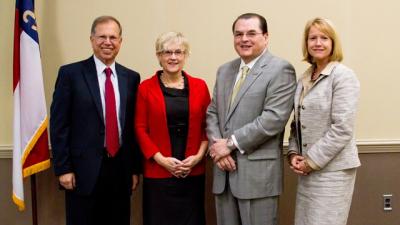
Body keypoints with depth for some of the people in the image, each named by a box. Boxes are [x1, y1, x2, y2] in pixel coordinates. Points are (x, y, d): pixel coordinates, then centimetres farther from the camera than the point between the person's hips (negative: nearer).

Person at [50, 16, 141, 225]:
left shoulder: (131, 77, 8)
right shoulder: (70, 73, -2)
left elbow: (134, 125, 9)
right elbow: (58, 124, -4)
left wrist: (135, 168, 7)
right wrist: (63, 168, -8)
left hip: (120, 170, 3)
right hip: (84, 170, -3)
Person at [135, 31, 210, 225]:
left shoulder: (199, 86, 6)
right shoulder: (146, 88, 1)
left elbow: (207, 126, 7)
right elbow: (140, 129, -1)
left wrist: (198, 156, -6)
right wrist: (161, 159, -11)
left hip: (193, 172, 2)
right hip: (157, 173, -1)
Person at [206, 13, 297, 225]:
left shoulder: (280, 69, -7)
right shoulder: (224, 70, 15)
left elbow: (274, 118, -17)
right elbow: (212, 113, 12)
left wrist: (231, 143, -14)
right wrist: (217, 145, -6)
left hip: (257, 173, -6)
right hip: (224, 170, 6)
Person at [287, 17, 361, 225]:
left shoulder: (343, 76, -10)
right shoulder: (304, 79, 12)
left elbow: (342, 128, -17)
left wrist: (312, 161, -15)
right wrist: (294, 153, 1)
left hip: (333, 168, -7)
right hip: (308, 168, 7)